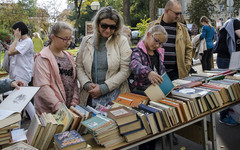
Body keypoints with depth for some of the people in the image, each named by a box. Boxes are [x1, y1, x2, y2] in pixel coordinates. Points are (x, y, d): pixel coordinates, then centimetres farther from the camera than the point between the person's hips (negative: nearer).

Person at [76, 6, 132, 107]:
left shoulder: (121, 41, -2)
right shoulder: (86, 40, 6)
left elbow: (125, 70, -8)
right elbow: (79, 66, 8)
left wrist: (103, 88, -13)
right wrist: (87, 84, -9)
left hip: (114, 96, -2)